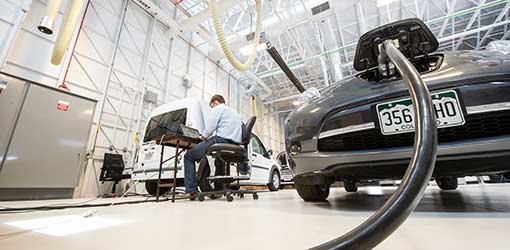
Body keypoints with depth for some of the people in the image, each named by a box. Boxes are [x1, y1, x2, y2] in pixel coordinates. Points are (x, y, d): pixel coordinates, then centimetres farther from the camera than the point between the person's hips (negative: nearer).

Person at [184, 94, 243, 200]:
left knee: (189, 156, 3)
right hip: (234, 145, 9)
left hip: (221, 140, -9)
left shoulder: (218, 108, 4)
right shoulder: (234, 112, 31)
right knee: (219, 160, 38)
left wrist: (204, 135, 12)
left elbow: (210, 127, -9)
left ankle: (192, 191, -3)